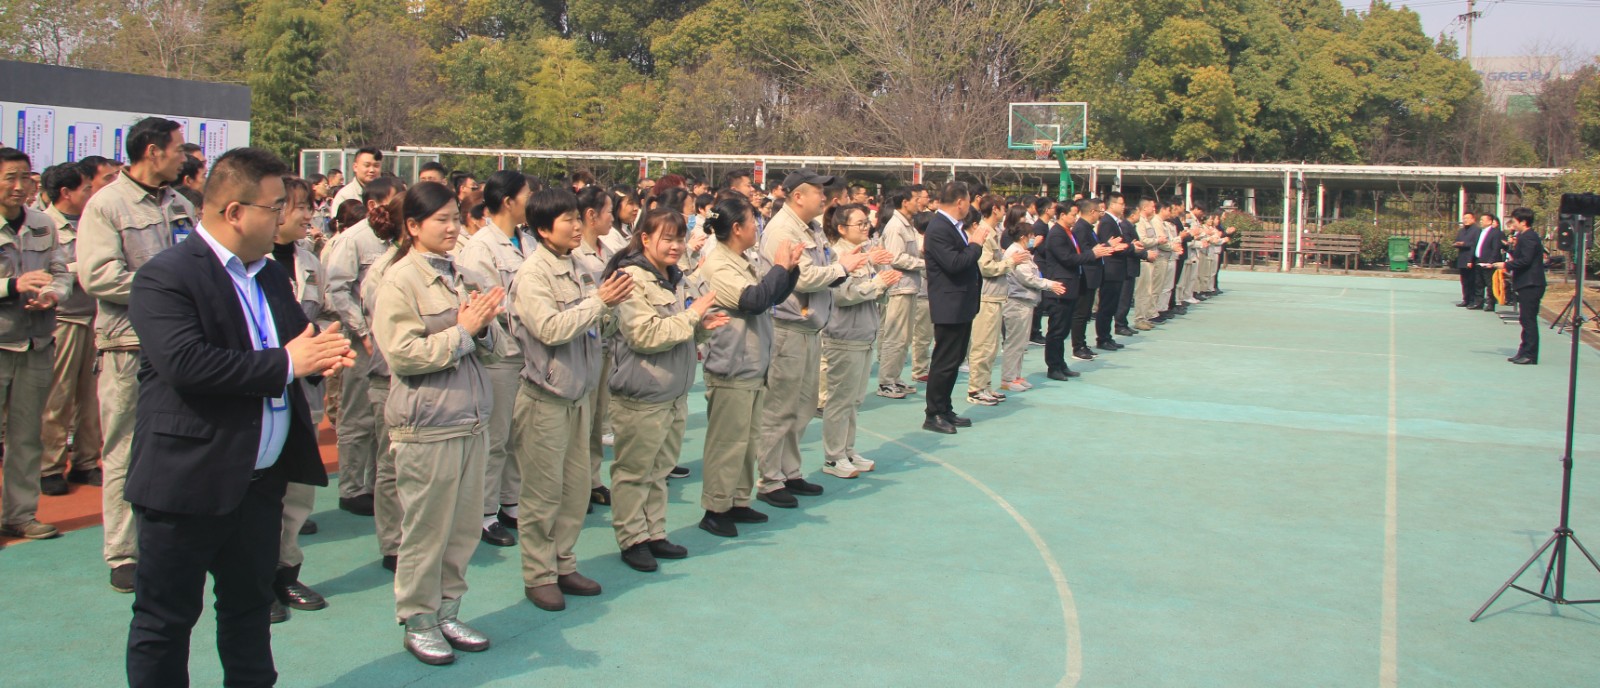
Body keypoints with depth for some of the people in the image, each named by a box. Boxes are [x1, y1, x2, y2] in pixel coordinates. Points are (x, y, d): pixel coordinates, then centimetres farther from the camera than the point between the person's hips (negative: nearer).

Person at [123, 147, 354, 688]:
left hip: (261, 480, 8)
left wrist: (322, 354, -6)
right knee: (165, 621, 6)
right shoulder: (165, 278, -15)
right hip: (188, 483, -8)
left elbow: (297, 341, 19)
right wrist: (284, 363, -21)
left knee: (250, 607, 20)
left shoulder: (271, 275, 13)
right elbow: (185, 362, -28)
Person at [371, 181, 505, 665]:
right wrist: (462, 330, -16)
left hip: (472, 418, 6)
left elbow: (494, 350, 11)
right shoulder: (399, 280, -8)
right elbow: (402, 354, -16)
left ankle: (447, 611, 27)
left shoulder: (460, 275, 11)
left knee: (464, 525, 12)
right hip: (427, 425, -6)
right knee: (426, 528, 4)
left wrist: (485, 326, -10)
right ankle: (418, 621, 20)